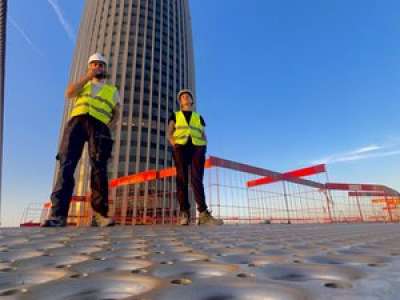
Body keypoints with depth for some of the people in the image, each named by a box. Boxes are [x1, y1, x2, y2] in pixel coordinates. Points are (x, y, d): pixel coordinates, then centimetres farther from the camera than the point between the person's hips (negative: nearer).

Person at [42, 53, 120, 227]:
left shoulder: (113, 90, 30)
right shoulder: (82, 84, 33)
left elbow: (116, 113, 21)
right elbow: (69, 93, 11)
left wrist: (109, 126, 1)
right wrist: (88, 76, 11)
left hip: (98, 125, -1)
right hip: (76, 121, 2)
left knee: (99, 167, -17)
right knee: (66, 164, -15)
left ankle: (100, 214, -21)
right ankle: (58, 214, -20)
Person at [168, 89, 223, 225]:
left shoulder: (199, 117, 27)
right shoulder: (175, 115, 24)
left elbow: (204, 136, 20)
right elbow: (169, 133, 12)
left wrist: (204, 147, 0)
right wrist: (174, 145, -7)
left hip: (197, 147, 1)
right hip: (181, 147, 0)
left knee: (197, 178, -12)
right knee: (182, 178, -8)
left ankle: (203, 214, -20)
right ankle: (184, 213, -9)